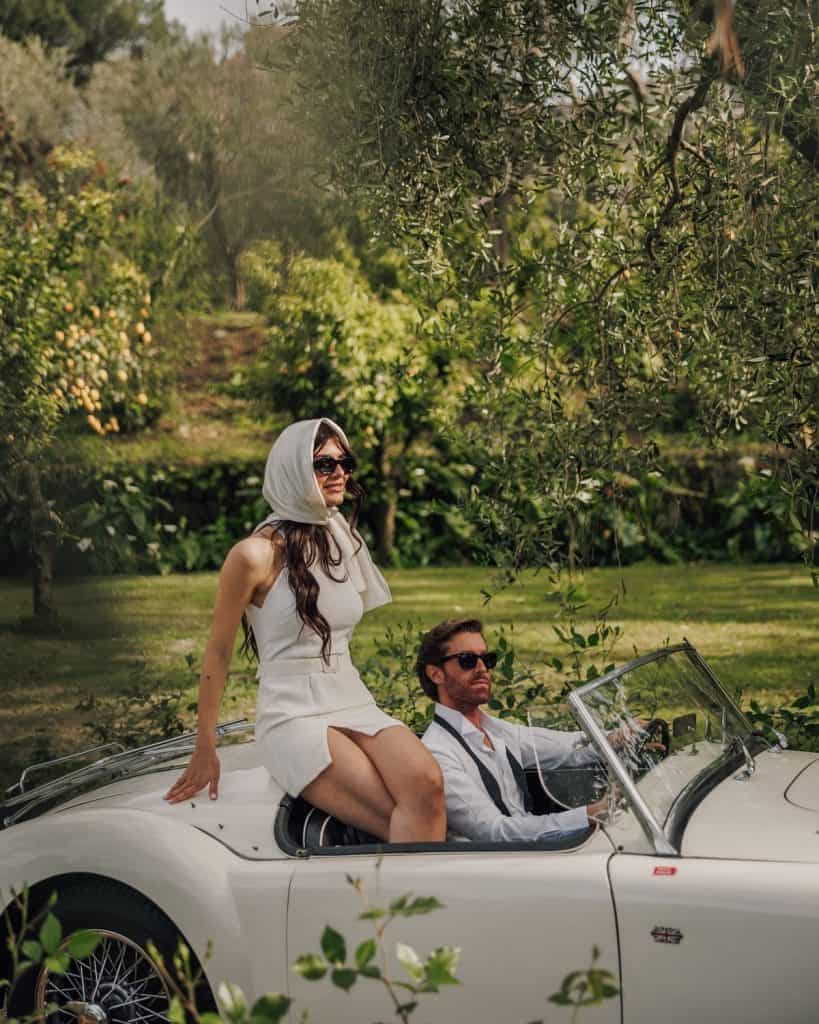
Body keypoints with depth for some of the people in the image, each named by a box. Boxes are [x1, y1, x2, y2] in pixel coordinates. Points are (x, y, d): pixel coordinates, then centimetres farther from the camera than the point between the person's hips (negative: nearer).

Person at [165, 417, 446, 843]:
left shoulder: (344, 540, 15)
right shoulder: (256, 554, -6)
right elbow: (217, 653, 0)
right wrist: (205, 750, 2)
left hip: (355, 706, 6)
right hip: (294, 716, -6)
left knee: (426, 782, -29)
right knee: (410, 824, -27)